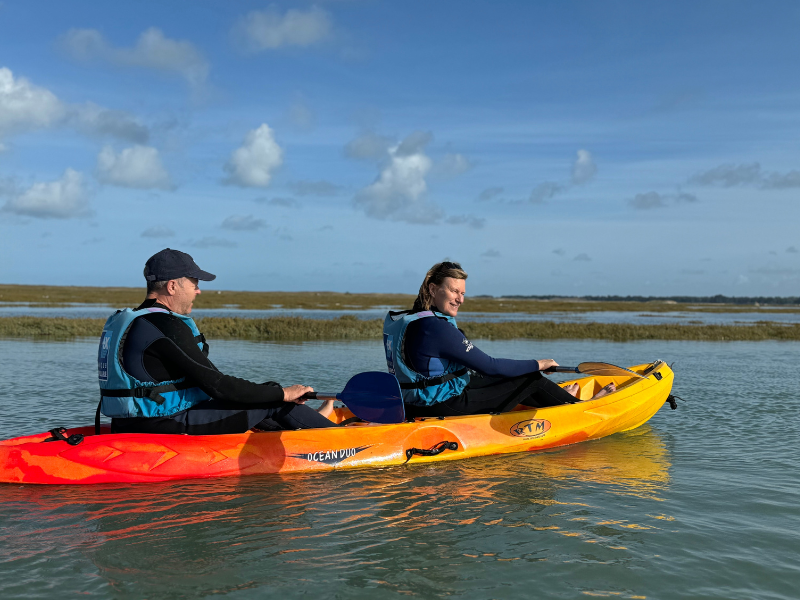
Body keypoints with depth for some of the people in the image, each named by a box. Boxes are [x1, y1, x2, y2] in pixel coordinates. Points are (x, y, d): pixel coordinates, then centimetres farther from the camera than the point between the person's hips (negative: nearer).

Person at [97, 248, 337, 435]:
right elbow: (217, 385, -21)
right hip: (165, 429, -10)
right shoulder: (166, 327, -20)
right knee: (271, 403, -1)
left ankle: (308, 420, 37)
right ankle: (332, 432, 18)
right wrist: (283, 393, -12)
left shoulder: (124, 322, 12)